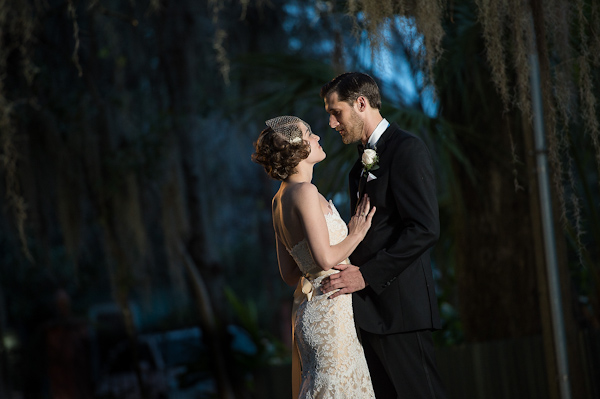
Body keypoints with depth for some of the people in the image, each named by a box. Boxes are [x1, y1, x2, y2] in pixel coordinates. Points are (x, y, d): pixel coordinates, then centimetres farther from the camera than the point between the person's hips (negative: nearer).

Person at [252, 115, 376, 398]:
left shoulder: (280, 199, 12)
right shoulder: (305, 192, -16)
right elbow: (325, 259, -23)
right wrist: (356, 234, -6)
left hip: (306, 303, 9)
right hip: (327, 309, -9)